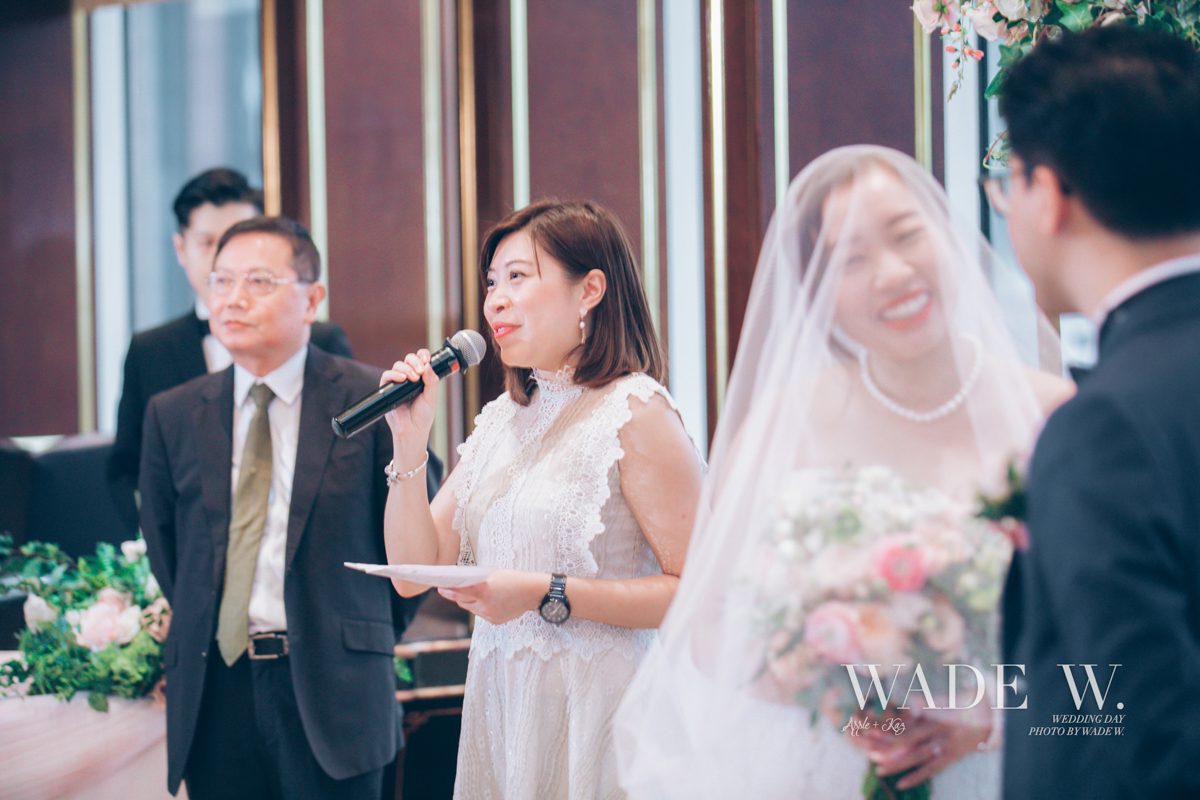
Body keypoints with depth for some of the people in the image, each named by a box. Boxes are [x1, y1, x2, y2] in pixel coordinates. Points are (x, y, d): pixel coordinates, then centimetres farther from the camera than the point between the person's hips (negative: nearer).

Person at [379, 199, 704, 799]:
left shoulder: (635, 412, -10)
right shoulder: (500, 421, 11)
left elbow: (697, 589, -16)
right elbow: (414, 570, 8)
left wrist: (546, 593, -20)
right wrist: (409, 444, -3)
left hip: (595, 711, -6)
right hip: (500, 707, 7)